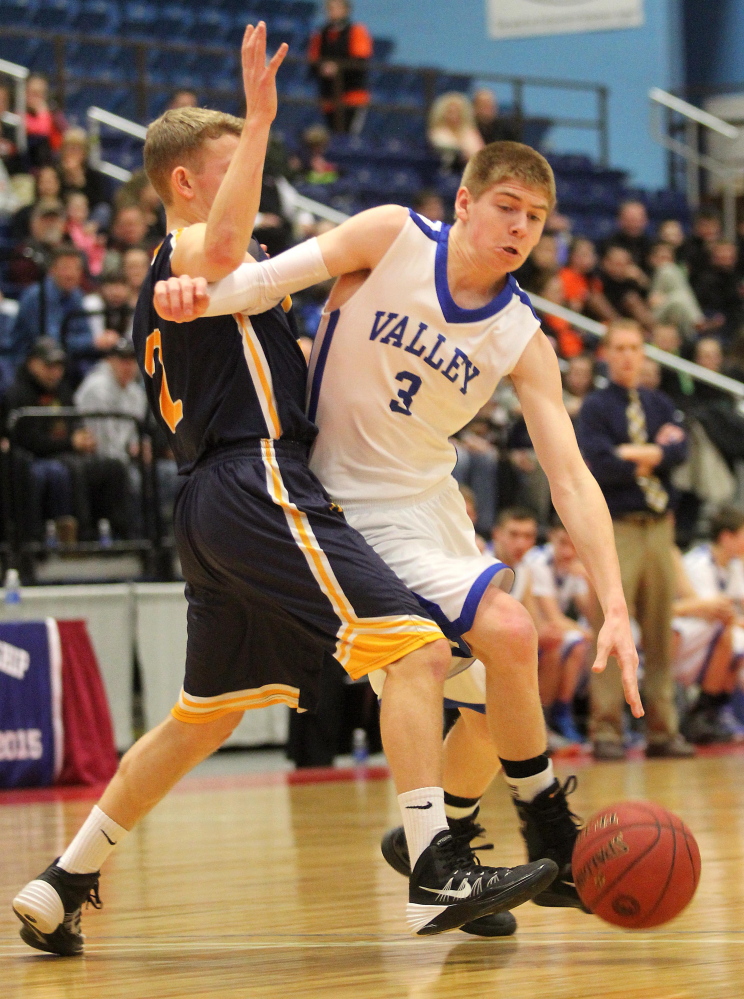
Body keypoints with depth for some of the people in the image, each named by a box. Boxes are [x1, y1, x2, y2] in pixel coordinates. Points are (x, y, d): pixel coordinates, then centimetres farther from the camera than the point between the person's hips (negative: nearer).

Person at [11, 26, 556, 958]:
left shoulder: (162, 293, 27)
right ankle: (436, 874, -24)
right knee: (417, 648, -16)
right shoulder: (185, 249, -3)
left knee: (203, 717, 19)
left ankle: (62, 885, 21)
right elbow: (226, 242, -30)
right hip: (256, 485, -10)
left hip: (211, 509, 10)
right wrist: (259, 120, -30)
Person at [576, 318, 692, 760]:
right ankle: (607, 731, -5)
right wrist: (658, 453, -5)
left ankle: (663, 730, 10)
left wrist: (640, 454, -12)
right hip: (616, 526, -5)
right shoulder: (595, 408, 2)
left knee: (661, 631, 6)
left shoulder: (661, 404, 16)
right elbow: (602, 464, -14)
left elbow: (679, 450, -1)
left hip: (660, 524, 5)